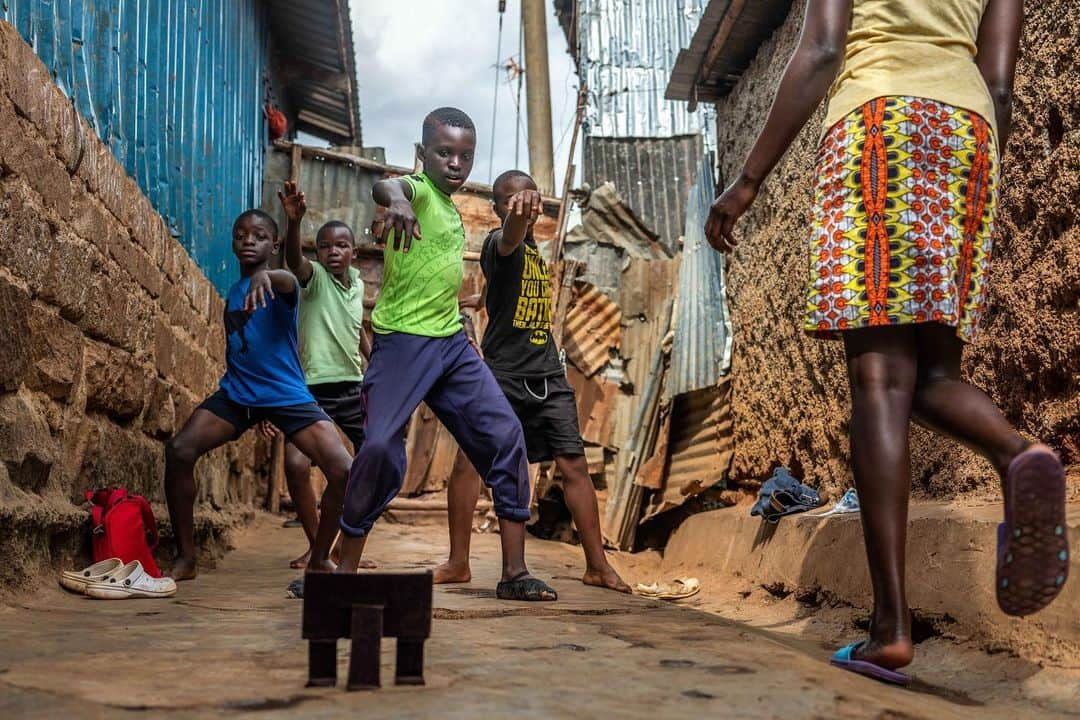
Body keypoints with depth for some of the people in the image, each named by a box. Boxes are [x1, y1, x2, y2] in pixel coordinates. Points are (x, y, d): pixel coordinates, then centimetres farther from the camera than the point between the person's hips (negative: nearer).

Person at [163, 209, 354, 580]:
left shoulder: (279, 284, -7)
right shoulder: (232, 292, 12)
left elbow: (289, 280, -35)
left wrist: (265, 275, -57)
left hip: (287, 395, -5)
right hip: (236, 392, 5)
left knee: (344, 471, -20)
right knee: (178, 451, -17)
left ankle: (320, 558, 4)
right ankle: (185, 558, -5)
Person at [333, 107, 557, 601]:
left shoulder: (452, 212, 17)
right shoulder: (418, 191, -8)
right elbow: (383, 186, -34)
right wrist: (396, 199, -56)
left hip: (452, 342, 8)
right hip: (402, 341, -8)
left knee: (504, 435, -1)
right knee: (380, 446, -16)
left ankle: (514, 573, 3)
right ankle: (346, 569, 3)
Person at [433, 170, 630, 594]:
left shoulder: (536, 249, 16)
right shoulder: (500, 243, -6)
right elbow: (509, 237, -33)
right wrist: (519, 215, -54)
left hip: (547, 374, 6)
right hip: (502, 373, -5)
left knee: (574, 464, -1)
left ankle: (597, 566, 6)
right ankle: (458, 563, 4)